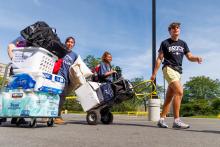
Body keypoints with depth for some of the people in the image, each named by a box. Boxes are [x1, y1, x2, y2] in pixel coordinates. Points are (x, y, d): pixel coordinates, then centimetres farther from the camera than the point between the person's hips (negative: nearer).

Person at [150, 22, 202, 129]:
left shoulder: (183, 43, 17)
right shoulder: (165, 43, 3)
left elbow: (190, 57, 11)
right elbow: (159, 59, 2)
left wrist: (197, 58, -13)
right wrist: (154, 73, -2)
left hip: (178, 71, 6)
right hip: (169, 69, -6)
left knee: (169, 97, 5)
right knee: (179, 92, -22)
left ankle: (161, 120, 12)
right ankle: (176, 121, -19)